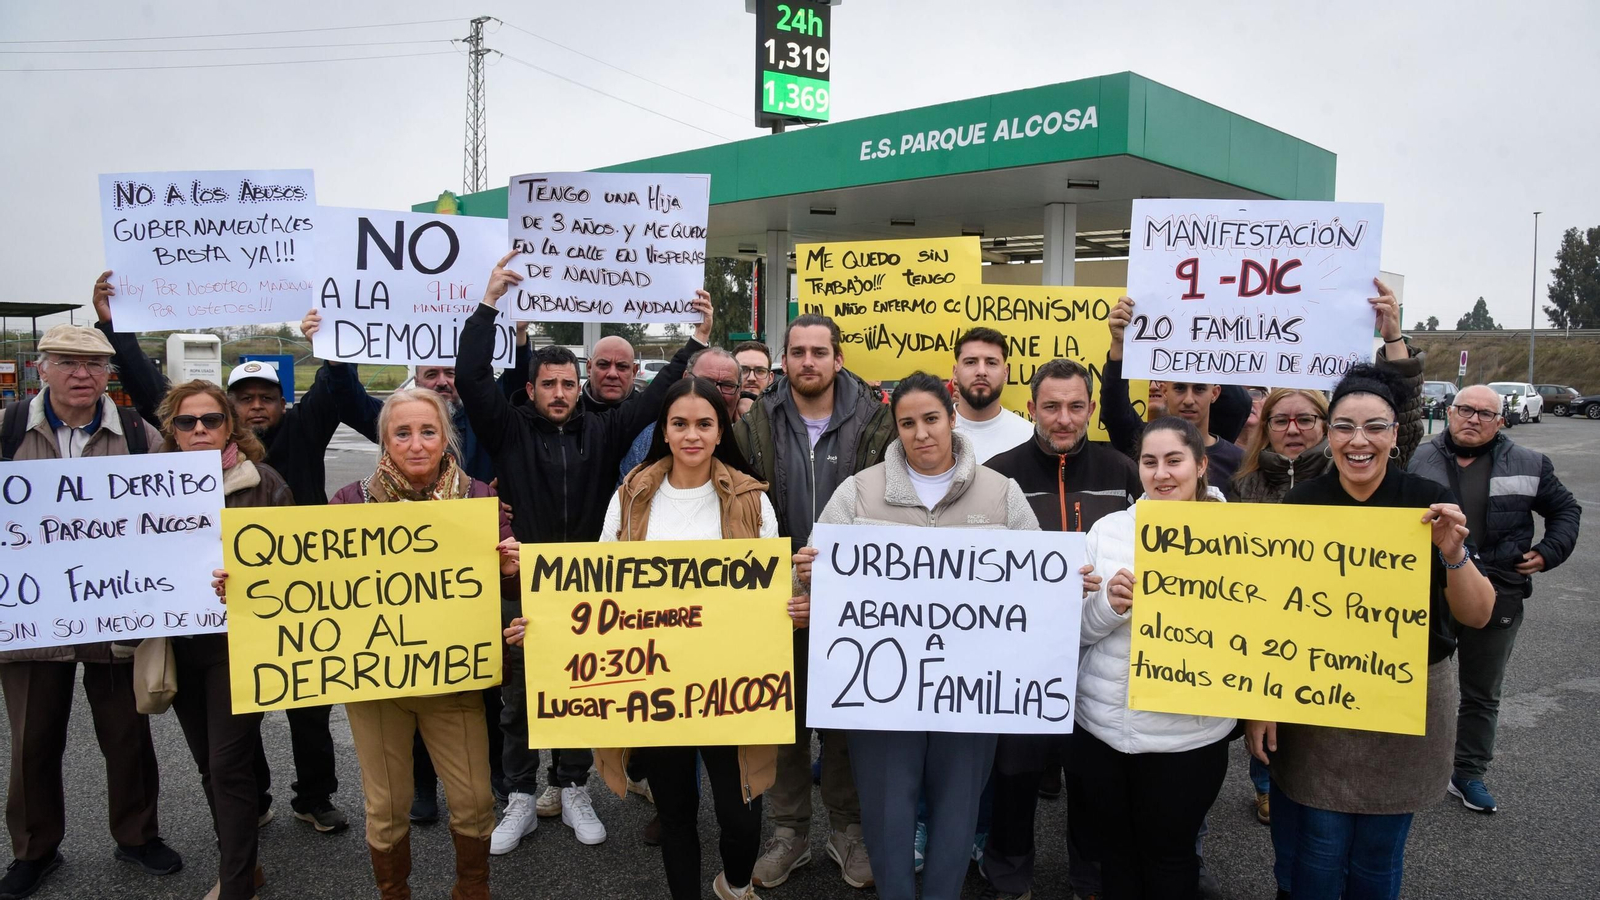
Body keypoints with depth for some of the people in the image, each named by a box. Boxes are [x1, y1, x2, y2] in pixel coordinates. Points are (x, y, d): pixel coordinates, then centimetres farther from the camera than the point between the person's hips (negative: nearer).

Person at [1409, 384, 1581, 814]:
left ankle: (1469, 775, 27)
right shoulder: (1421, 461, -1)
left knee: (1482, 694, 13)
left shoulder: (1528, 466, 0)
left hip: (1496, 598, 1)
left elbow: (1566, 509, 13)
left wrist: (1549, 552, 0)